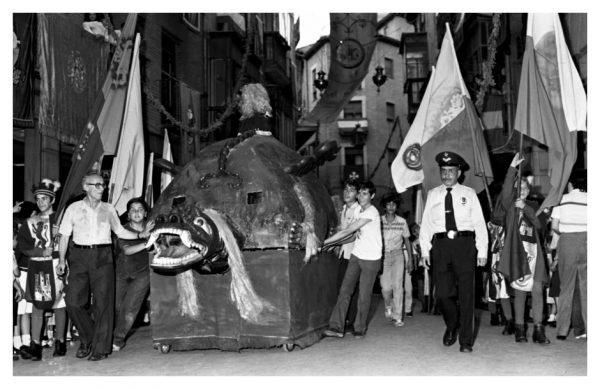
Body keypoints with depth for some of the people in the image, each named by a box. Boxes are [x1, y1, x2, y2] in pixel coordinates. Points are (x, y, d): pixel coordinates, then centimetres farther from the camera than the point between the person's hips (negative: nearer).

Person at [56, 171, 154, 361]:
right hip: (79, 256, 0)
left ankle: (100, 347, 3)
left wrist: (140, 235, 3)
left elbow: (120, 231, 17)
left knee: (103, 303, -5)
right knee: (73, 302, -4)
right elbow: (64, 235, 8)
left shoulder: (108, 209, 12)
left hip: (102, 257, 0)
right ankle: (87, 340, 17)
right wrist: (62, 260, 0)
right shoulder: (74, 209, 8)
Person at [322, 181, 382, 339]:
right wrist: (356, 231, -11)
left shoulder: (371, 212, -18)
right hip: (356, 255, 7)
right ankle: (337, 327, -4)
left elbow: (347, 232, -21)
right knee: (345, 290, -3)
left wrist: (324, 243, -18)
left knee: (364, 296, -2)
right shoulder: (359, 211, 9)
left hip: (371, 259, -7)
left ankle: (360, 329, 13)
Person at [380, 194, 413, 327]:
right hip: (383, 255, -1)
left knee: (398, 285, -7)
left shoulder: (402, 222, 1)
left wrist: (410, 258, 7)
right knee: (386, 287, -9)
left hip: (398, 255, 1)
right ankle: (388, 306, 23)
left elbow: (407, 240, 10)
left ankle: (397, 317, -1)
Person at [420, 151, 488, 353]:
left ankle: (466, 341, 10)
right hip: (440, 244, 1)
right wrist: (425, 250, 3)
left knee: (466, 294, 0)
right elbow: (426, 223, 11)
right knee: (442, 294, -1)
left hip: (464, 244, -1)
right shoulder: (433, 194, 13)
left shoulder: (469, 193, 8)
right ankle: (452, 325, 29)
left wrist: (482, 251, -3)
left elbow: (479, 223, 5)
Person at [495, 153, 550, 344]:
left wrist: (525, 208, -11)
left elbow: (540, 225, 1)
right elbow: (506, 192, -16)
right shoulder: (509, 205, 6)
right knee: (520, 291, 1)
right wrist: (512, 167, -21)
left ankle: (538, 330, -5)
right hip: (516, 251, -3)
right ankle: (520, 328, 9)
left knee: (537, 289, -6)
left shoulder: (533, 206, 16)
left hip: (534, 251, 3)